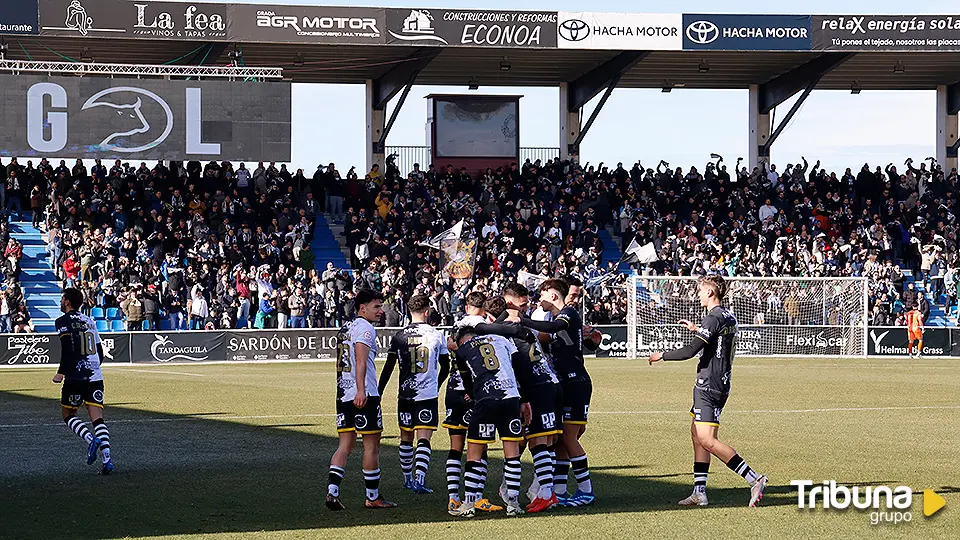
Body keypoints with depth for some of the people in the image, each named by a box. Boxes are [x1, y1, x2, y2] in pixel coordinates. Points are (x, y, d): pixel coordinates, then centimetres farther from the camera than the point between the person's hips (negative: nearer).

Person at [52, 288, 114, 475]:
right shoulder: (89, 321, 19)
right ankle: (107, 459, -16)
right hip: (95, 376, 5)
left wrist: (61, 372, -12)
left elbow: (67, 348, -17)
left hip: (75, 377, -5)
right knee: (97, 418, -1)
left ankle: (91, 439, -13)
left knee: (68, 415, 12)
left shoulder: (63, 322, -2)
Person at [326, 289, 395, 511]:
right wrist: (361, 391, -32)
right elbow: (361, 361, -23)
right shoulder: (365, 328, -9)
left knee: (345, 445, 8)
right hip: (364, 396, -8)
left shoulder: (345, 328, 18)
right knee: (372, 445, 2)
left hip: (343, 393, 8)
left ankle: (332, 491, -6)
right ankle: (372, 497, 8)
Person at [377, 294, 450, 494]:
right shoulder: (437, 335, -3)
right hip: (428, 395, -2)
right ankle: (419, 478, -18)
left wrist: (378, 392, 9)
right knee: (423, 439, -4)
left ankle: (407, 478, 26)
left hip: (405, 394, 2)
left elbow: (388, 367, 0)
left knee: (406, 438, 15)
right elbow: (445, 367, 7)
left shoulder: (399, 336, -2)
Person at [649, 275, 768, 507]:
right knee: (697, 434, 14)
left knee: (707, 440, -13)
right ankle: (699, 492, 13)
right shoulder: (728, 317, 13)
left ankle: (754, 479, -18)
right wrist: (696, 329, 40)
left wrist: (662, 355, -7)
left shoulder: (714, 318, -16)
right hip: (720, 383, 10)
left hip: (710, 385, -10)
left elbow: (691, 351, -21)